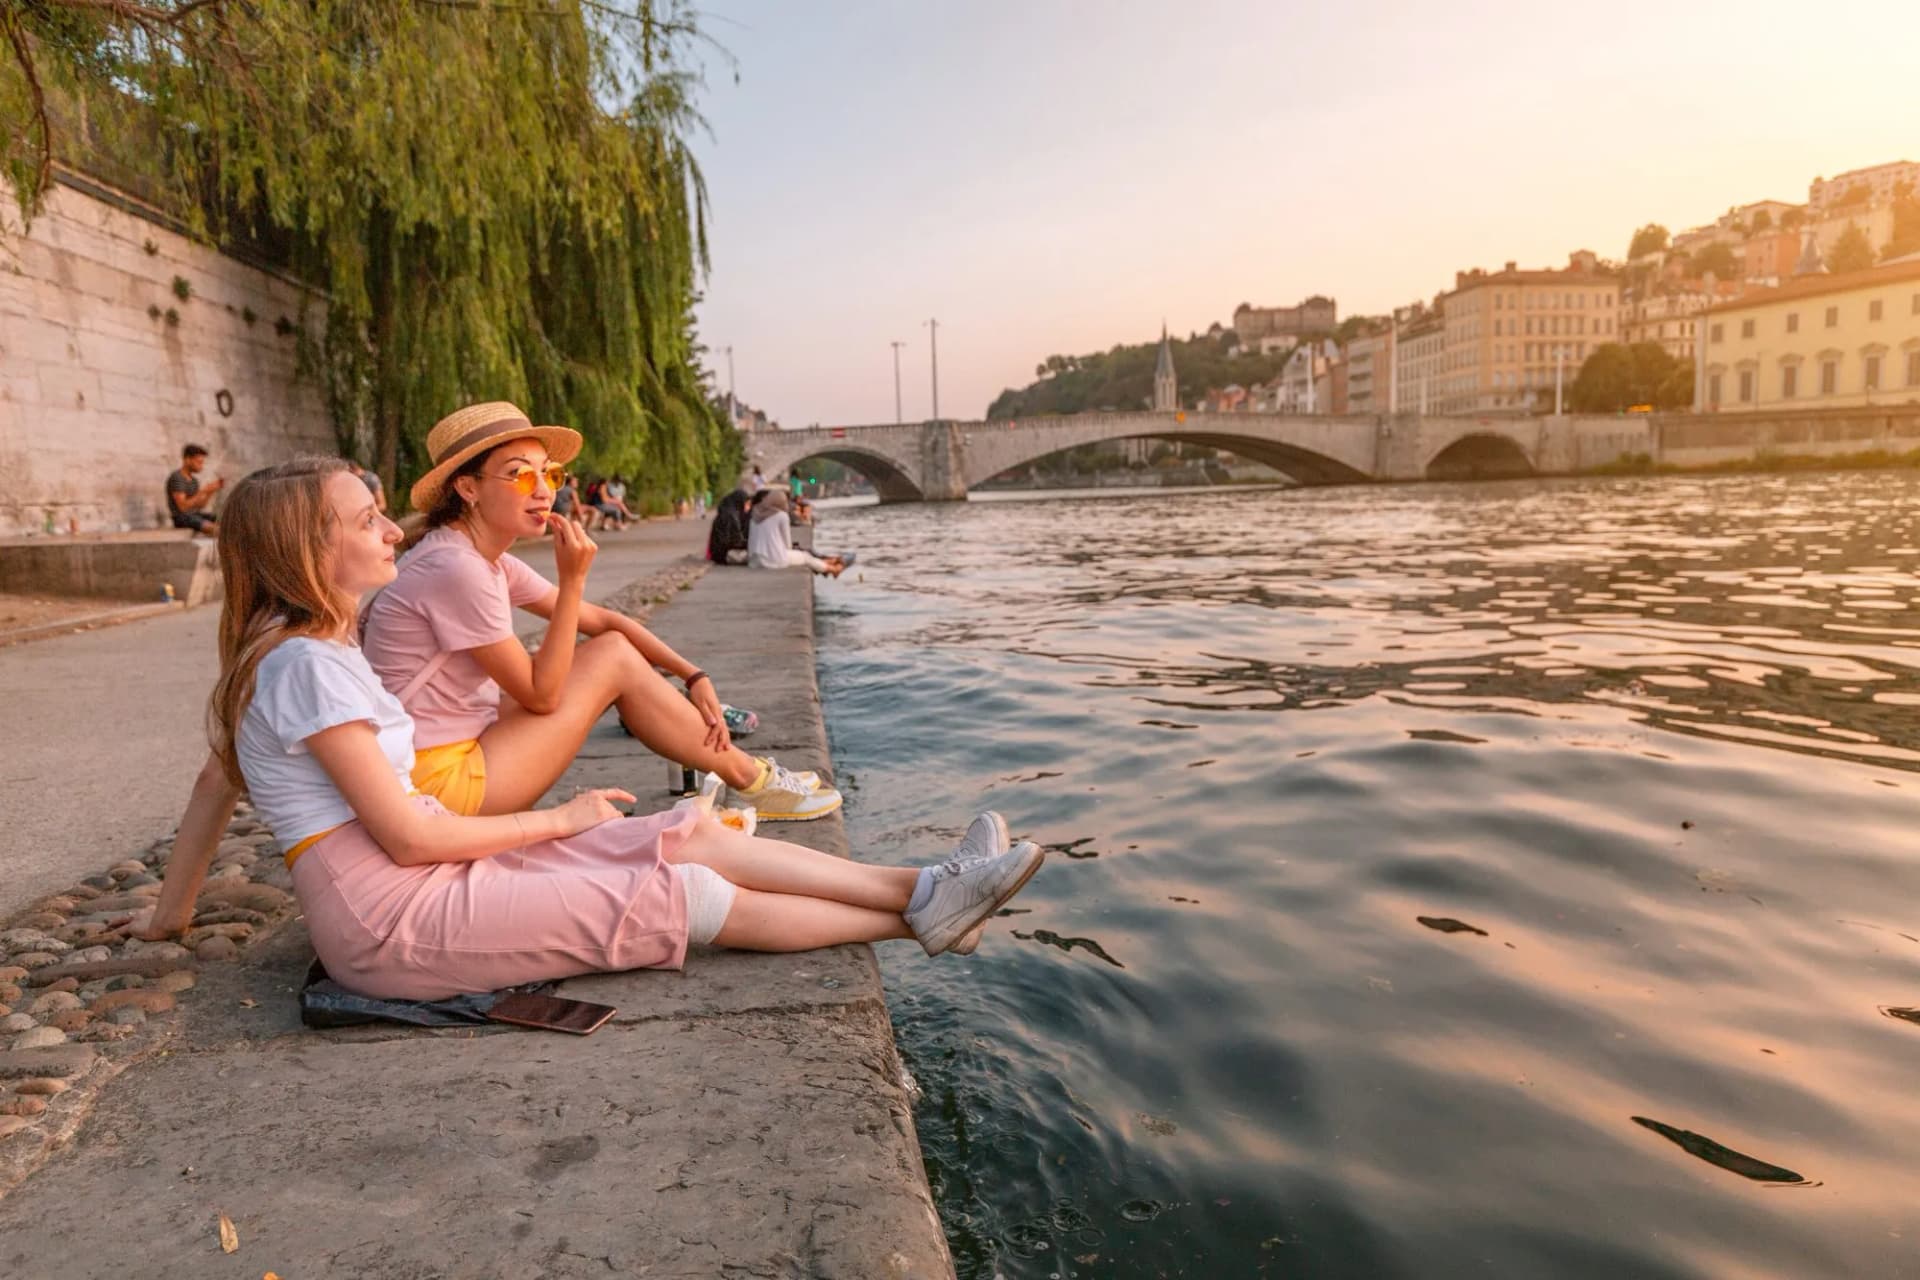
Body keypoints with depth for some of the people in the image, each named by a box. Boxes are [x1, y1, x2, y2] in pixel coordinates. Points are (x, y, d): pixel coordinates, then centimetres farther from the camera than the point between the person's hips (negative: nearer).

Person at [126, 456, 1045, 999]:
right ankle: (922, 920, -2)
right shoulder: (307, 663, -19)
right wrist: (556, 820, -9)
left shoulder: (288, 652, 12)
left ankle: (915, 886, -5)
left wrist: (172, 911, 28)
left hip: (431, 872, 9)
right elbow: (408, 838, -19)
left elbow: (216, 783, 19)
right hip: (392, 919, -9)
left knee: (691, 835, -3)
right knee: (692, 896, -13)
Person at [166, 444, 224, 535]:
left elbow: (200, 506, 12)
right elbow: (182, 506, -20)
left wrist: (212, 491, -1)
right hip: (181, 517, -8)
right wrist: (203, 491, -21)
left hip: (195, 514, 8)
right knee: (215, 529, -30)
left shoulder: (194, 480, 13)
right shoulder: (176, 478, -11)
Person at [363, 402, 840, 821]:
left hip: (469, 741, 9)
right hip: (439, 780, -9)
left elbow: (602, 619, 10)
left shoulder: (492, 561, 7)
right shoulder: (456, 568, -22)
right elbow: (541, 695, -19)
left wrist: (693, 676, 2)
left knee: (608, 645, 7)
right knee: (613, 657, -7)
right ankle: (749, 779, 4)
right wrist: (572, 579, -20)